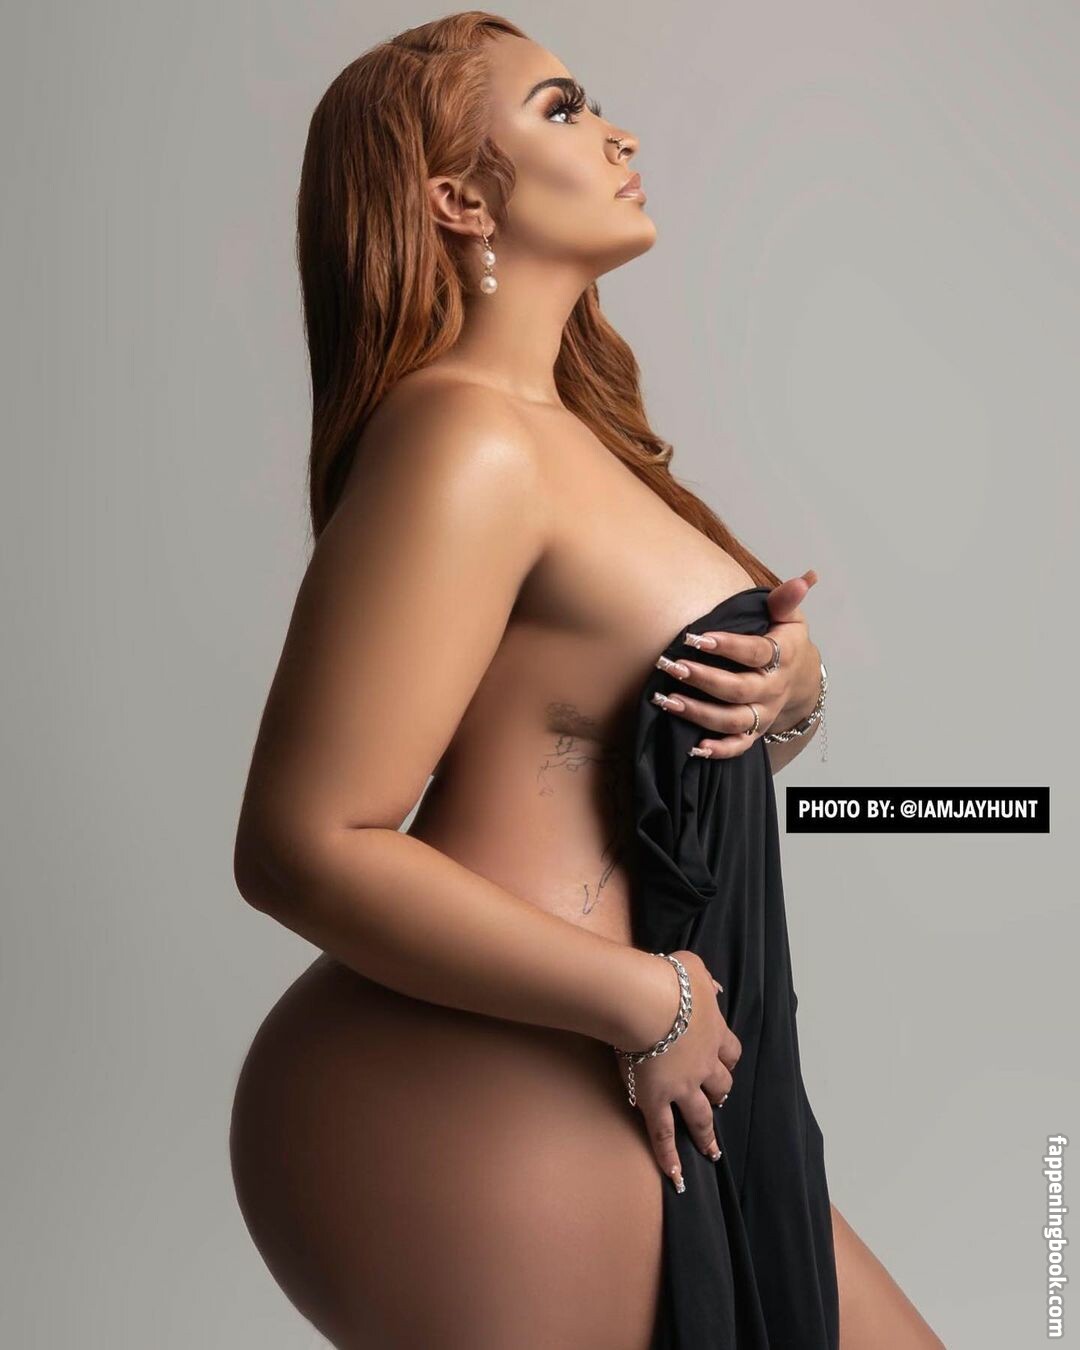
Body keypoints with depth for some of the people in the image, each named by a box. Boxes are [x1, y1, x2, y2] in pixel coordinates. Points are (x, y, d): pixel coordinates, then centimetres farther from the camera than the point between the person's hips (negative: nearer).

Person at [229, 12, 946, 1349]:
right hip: (472, 1112, -9)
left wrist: (791, 687, -6)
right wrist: (643, 998, -19)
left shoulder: (570, 433, 11)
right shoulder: (463, 438, -17)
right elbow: (301, 847, -23)